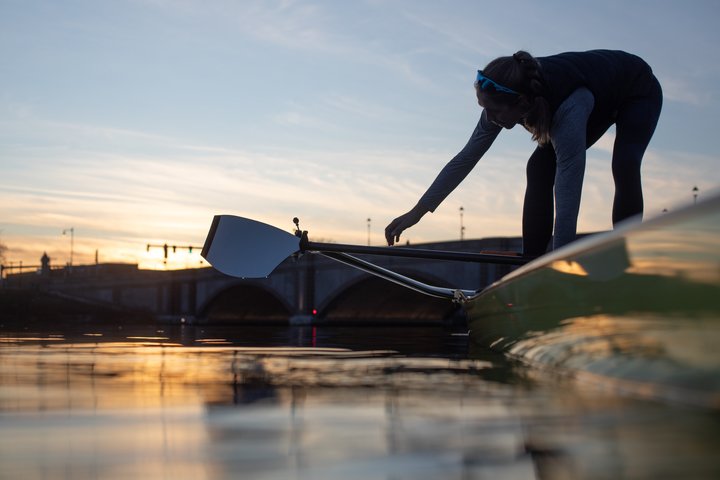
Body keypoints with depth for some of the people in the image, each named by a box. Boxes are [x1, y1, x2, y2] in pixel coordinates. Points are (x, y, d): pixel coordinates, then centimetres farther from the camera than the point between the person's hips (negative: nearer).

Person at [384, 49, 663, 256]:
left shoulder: (568, 108, -47)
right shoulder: (506, 99, -26)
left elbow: (567, 197, -51)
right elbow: (466, 157, -17)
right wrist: (417, 212, -17)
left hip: (639, 93, -6)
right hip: (600, 100, 6)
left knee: (624, 167, -31)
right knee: (539, 168, -11)